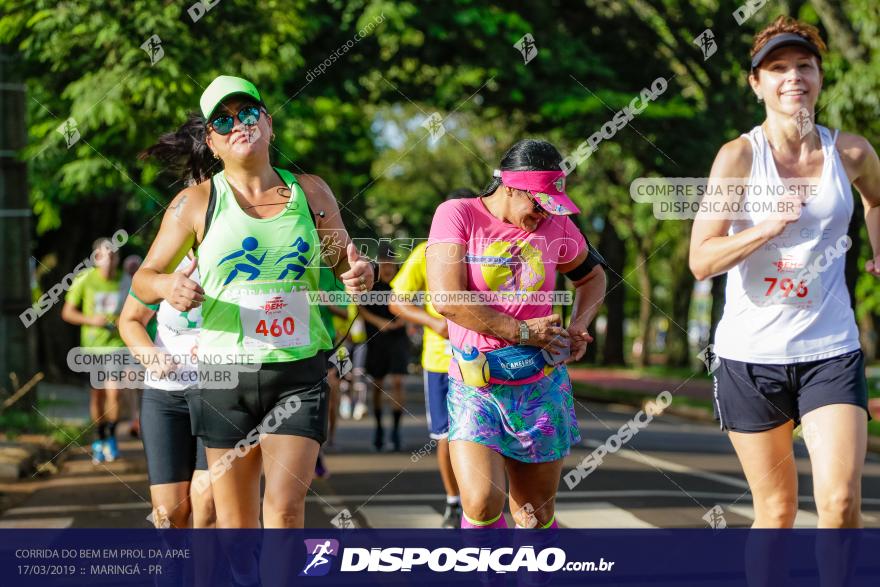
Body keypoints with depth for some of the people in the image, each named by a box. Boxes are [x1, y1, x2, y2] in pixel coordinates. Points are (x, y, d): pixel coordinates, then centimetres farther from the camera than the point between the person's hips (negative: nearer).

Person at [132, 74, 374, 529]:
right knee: (234, 519, 5)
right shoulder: (196, 202, 0)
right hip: (224, 372, 0)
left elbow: (346, 263, 16)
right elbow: (143, 279, 4)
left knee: (285, 507, -11)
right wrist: (168, 286, -19)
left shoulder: (310, 192, 6)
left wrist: (359, 275, -8)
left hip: (299, 374, 1)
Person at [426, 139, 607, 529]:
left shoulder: (555, 225, 4)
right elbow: (447, 299, -16)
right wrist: (521, 331, -13)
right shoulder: (457, 215, -6)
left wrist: (578, 328, 4)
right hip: (475, 389, -3)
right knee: (481, 504, -20)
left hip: (541, 387, 3)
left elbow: (592, 275, 23)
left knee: (537, 515, 8)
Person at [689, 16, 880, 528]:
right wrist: (768, 227, -25)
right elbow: (701, 261, -13)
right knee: (777, 511, 8)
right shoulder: (739, 156, -7)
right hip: (751, 353, -1)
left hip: (831, 352, 1)